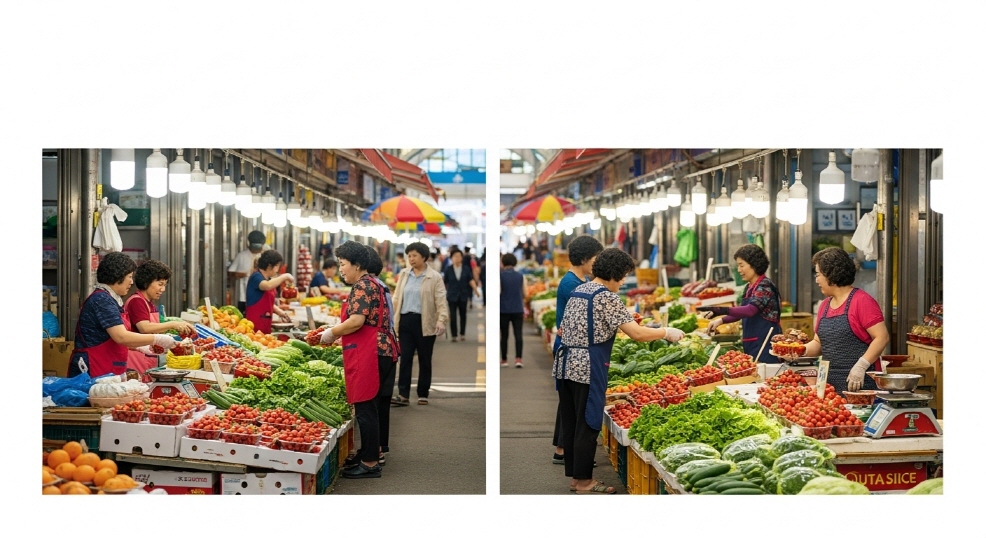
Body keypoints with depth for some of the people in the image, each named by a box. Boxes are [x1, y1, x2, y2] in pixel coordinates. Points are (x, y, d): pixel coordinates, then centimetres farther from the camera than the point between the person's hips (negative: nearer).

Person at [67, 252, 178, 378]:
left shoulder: (111, 299, 15)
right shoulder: (101, 300, -15)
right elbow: (122, 337, -23)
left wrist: (140, 347, 15)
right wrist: (157, 339, -15)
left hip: (108, 372, 10)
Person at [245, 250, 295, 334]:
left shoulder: (269, 280, 16)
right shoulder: (256, 277, -10)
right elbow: (267, 286, -33)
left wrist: (279, 312, 8)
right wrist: (285, 276, -21)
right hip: (254, 322, -8)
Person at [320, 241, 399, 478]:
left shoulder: (362, 286, -11)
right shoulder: (374, 284, 20)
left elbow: (356, 321, -22)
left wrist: (332, 333, -8)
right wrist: (338, 333, 17)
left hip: (368, 355, -11)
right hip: (383, 350, 11)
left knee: (366, 407, -6)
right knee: (378, 405, 15)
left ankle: (370, 463, -3)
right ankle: (376, 452, 24)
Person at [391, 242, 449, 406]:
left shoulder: (434, 277, -2)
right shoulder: (403, 275, 11)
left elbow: (441, 301, -7)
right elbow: (396, 298, 13)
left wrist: (441, 320, -20)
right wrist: (391, 319, 7)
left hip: (424, 323, -3)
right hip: (405, 321, 3)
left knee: (424, 360, 6)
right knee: (405, 358, -3)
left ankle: (423, 395, 15)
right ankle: (403, 395, -3)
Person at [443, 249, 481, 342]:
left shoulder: (466, 268, 0)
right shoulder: (448, 269, -3)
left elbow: (471, 280, -2)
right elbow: (445, 282, 3)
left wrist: (475, 290, -11)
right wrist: (443, 291, 7)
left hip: (463, 295, 1)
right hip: (452, 296, -1)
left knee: (462, 315, 10)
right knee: (453, 316, -4)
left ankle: (462, 334, 22)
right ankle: (454, 335, 2)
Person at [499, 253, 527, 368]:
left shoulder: (500, 276, -6)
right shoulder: (521, 276, 3)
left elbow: (497, 292, -13)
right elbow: (525, 294, 4)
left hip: (503, 310, -1)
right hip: (518, 310, 1)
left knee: (504, 335, 8)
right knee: (518, 334, -1)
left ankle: (503, 360, 15)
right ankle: (519, 358, -12)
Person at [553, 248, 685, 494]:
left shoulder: (578, 291, 13)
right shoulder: (606, 297, -13)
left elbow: (564, 330, 21)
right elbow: (637, 333, -19)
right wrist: (667, 332, -5)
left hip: (566, 364, 9)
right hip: (588, 368, -9)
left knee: (570, 422, 13)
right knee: (588, 424, 0)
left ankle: (574, 475, 21)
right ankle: (583, 481, 7)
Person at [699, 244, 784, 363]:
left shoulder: (765, 286, -13)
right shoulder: (749, 287, 13)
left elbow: (750, 310, -28)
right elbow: (741, 311, 24)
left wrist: (720, 310, -39)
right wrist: (720, 320, 7)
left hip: (765, 345, -8)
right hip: (751, 345, 8)